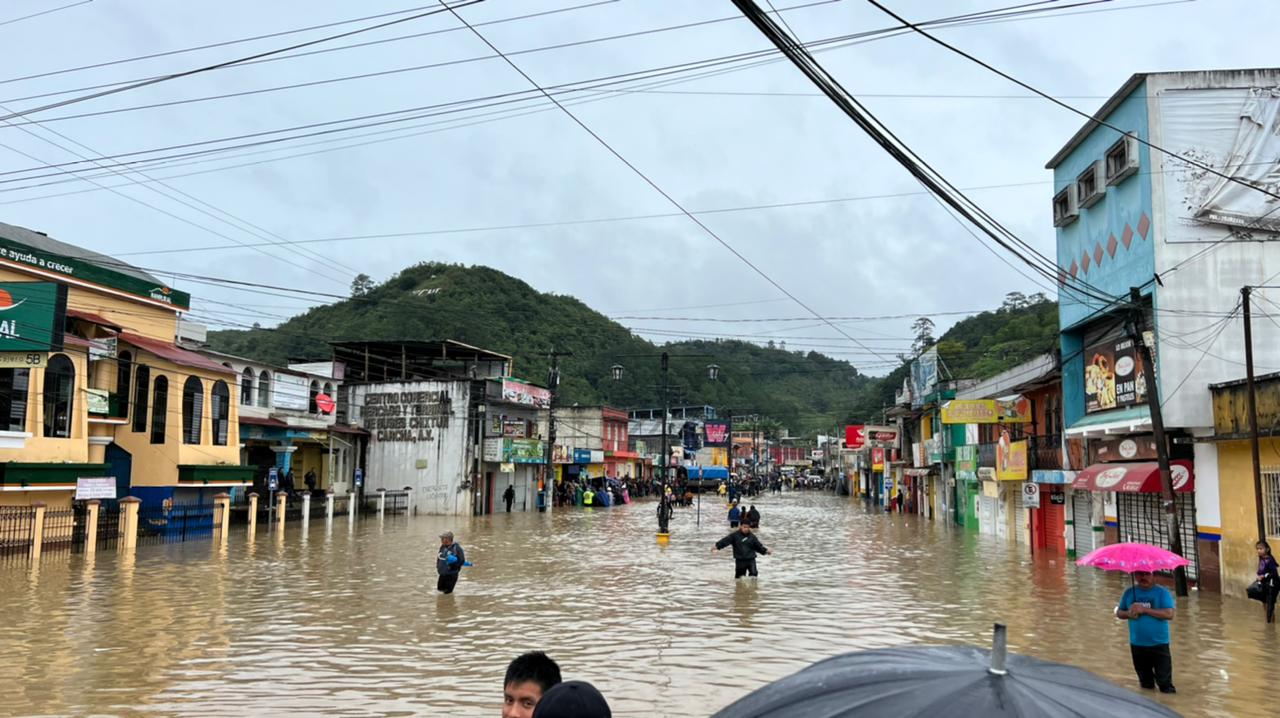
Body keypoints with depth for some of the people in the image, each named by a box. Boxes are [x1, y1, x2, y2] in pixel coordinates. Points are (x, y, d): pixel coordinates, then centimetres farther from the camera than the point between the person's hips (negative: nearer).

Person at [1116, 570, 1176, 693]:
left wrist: (1145, 610, -23)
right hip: (1137, 644, 4)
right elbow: (1119, 613, 10)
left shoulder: (1162, 592, -7)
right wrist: (1128, 614, -13)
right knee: (1145, 681, 19)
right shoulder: (1129, 592, 4)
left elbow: (1169, 614, -19)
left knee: (1164, 681, -4)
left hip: (1159, 644, -4)